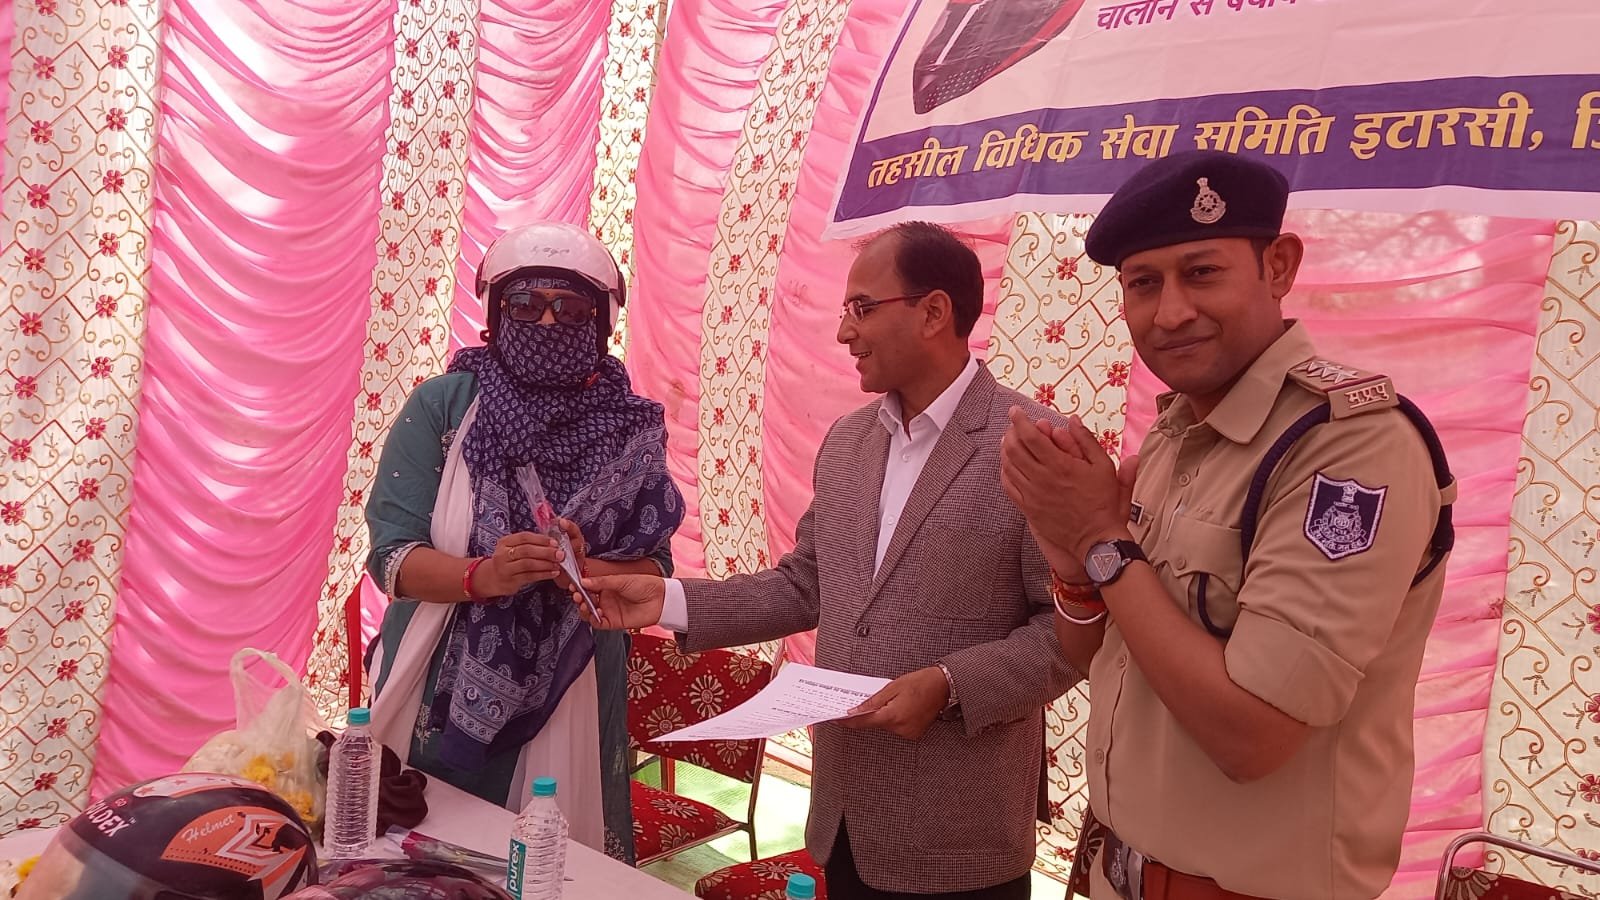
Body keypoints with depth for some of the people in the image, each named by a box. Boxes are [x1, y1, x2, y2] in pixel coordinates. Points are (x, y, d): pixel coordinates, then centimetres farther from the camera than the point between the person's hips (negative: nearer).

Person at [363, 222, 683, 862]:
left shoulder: (628, 429, -3)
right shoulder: (442, 405, -6)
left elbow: (654, 572, -3)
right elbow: (391, 554, -10)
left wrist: (583, 571, -22)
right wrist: (480, 576, -28)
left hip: (566, 700, 1)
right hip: (441, 695, 0)